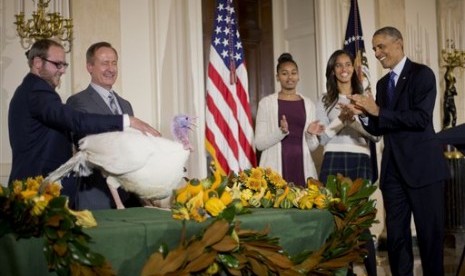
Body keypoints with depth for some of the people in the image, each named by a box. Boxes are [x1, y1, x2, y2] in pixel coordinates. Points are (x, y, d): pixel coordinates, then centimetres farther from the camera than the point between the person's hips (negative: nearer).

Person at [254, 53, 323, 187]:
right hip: (276, 168, -3)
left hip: (302, 167, 3)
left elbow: (312, 146, 13)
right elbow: (259, 143, -3)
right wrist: (281, 131, -17)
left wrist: (310, 134, -7)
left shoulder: (308, 104, 11)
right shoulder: (266, 102, 2)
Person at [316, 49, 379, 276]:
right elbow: (322, 138, 4)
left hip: (360, 163, 0)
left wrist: (355, 120, -11)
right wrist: (341, 120, -11)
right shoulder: (324, 101, 11)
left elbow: (376, 135, 5)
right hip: (334, 163, 0)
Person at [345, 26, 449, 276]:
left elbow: (421, 119, -18)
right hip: (393, 168, 7)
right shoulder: (383, 83, 15)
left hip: (422, 166, -7)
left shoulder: (421, 74, -6)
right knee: (396, 233, 10)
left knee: (429, 232, 2)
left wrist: (378, 111, -18)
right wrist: (364, 113, -5)